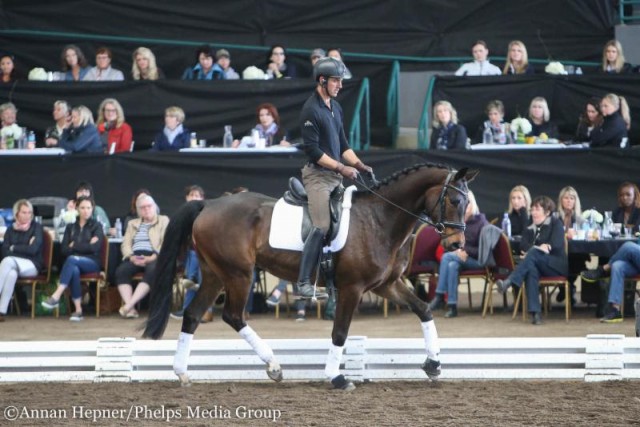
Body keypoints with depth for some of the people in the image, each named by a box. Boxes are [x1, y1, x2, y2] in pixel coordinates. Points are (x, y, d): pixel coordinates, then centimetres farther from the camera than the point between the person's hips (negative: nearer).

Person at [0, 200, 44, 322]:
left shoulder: (36, 227, 4)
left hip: (31, 265, -3)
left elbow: (33, 249, -10)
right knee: (12, 274, -36)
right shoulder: (10, 230, 14)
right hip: (12, 265, 3)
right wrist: (24, 249, -10)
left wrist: (13, 248, -2)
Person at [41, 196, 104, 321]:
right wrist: (84, 246, -6)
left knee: (72, 259, -35)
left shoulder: (96, 226, 10)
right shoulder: (70, 227, 19)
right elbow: (64, 250, 5)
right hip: (74, 264, 2)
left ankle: (56, 297, -43)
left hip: (92, 263, -2)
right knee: (74, 270, -37)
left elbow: (94, 248, -6)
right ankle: (78, 310, -40)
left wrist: (74, 246, -3)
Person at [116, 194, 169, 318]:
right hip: (135, 257, 3)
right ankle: (130, 308, -39)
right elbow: (126, 244, 14)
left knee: (152, 270, -38)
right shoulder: (133, 224, 27)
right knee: (121, 271, -30)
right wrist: (131, 257, -9)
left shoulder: (163, 221, 16)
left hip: (154, 257, -3)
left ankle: (129, 304, -45)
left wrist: (152, 258, -15)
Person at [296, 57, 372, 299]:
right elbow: (312, 149, -18)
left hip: (335, 176, 9)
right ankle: (302, 283, -13)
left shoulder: (335, 107, 14)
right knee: (322, 226, -15)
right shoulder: (311, 110, -13)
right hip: (318, 174, -9)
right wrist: (341, 168, -19)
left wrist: (358, 165, 5)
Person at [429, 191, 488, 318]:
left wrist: (466, 252, -20)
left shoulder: (481, 222, -8)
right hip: (463, 258, 5)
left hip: (478, 260, -5)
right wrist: (459, 251, -7)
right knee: (452, 266, -29)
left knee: (447, 257, -27)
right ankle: (452, 307, -34)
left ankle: (440, 297, -23)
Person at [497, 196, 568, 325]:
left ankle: (509, 282, -50)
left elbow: (556, 244, -9)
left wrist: (534, 250, -10)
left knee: (533, 254, -33)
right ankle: (534, 313, -48)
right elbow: (523, 245, 3)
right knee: (531, 269, -37)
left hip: (558, 265, -3)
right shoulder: (531, 228, 20)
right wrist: (539, 247, -18)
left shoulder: (556, 223, 7)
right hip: (538, 265, 3)